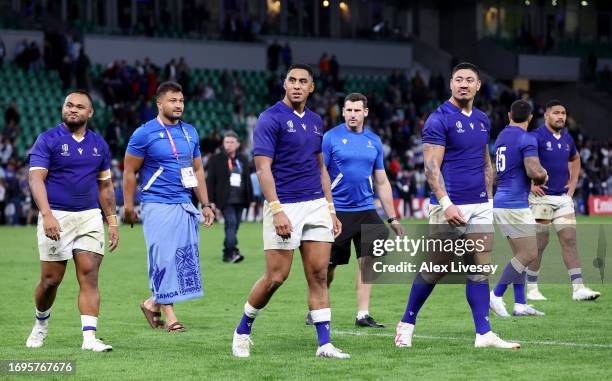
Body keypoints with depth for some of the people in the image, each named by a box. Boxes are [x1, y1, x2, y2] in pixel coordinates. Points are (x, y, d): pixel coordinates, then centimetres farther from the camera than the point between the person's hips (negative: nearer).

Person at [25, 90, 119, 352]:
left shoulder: (98, 144, 11)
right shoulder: (47, 140, -4)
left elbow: (105, 186, 18)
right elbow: (36, 178, -12)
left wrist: (112, 222, 13)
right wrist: (47, 215, -25)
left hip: (90, 217, 3)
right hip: (56, 217, -3)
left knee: (89, 276, -7)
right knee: (51, 279, 1)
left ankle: (89, 337, -11)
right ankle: (41, 322, 28)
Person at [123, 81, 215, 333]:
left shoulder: (190, 132, 12)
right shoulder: (145, 133, -5)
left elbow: (197, 170, 19)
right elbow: (129, 172, -2)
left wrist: (206, 205, 14)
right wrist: (128, 206, -4)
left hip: (184, 205, 6)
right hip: (157, 206, -6)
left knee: (185, 257, 1)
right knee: (164, 257, -7)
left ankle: (153, 303, 18)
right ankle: (169, 315, 1)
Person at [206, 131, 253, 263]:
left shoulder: (243, 160, 16)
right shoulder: (215, 159, 4)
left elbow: (248, 181, 20)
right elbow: (210, 181, 1)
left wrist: (251, 199, 14)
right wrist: (211, 201, -6)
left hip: (240, 200, 5)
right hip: (225, 200, -5)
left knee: (233, 227, 4)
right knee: (231, 223, -19)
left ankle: (227, 254, 11)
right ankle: (232, 252, -24)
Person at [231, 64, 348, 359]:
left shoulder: (315, 121, 14)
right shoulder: (271, 119, -8)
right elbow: (263, 168, -13)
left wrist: (331, 210, 15)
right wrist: (276, 210, -21)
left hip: (316, 205, 6)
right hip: (284, 206, -6)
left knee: (318, 275, 0)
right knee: (276, 276, -5)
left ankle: (324, 343, 0)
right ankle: (242, 332, 14)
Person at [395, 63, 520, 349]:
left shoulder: (482, 120, 14)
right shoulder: (439, 119, -9)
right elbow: (431, 166, -15)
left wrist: (488, 197, 14)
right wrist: (446, 203, -23)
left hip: (480, 207, 6)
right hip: (450, 206, -6)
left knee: (480, 268, 1)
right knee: (436, 270, 0)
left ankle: (483, 333, 1)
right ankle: (407, 323, 17)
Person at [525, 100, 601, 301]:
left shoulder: (567, 138, 11)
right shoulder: (536, 137, -10)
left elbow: (575, 159, 31)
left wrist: (573, 182, 18)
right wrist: (530, 184, -13)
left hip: (563, 197, 5)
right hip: (541, 197, -5)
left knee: (569, 240, -3)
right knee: (540, 243, 1)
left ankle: (578, 288, -7)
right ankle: (531, 288, 12)